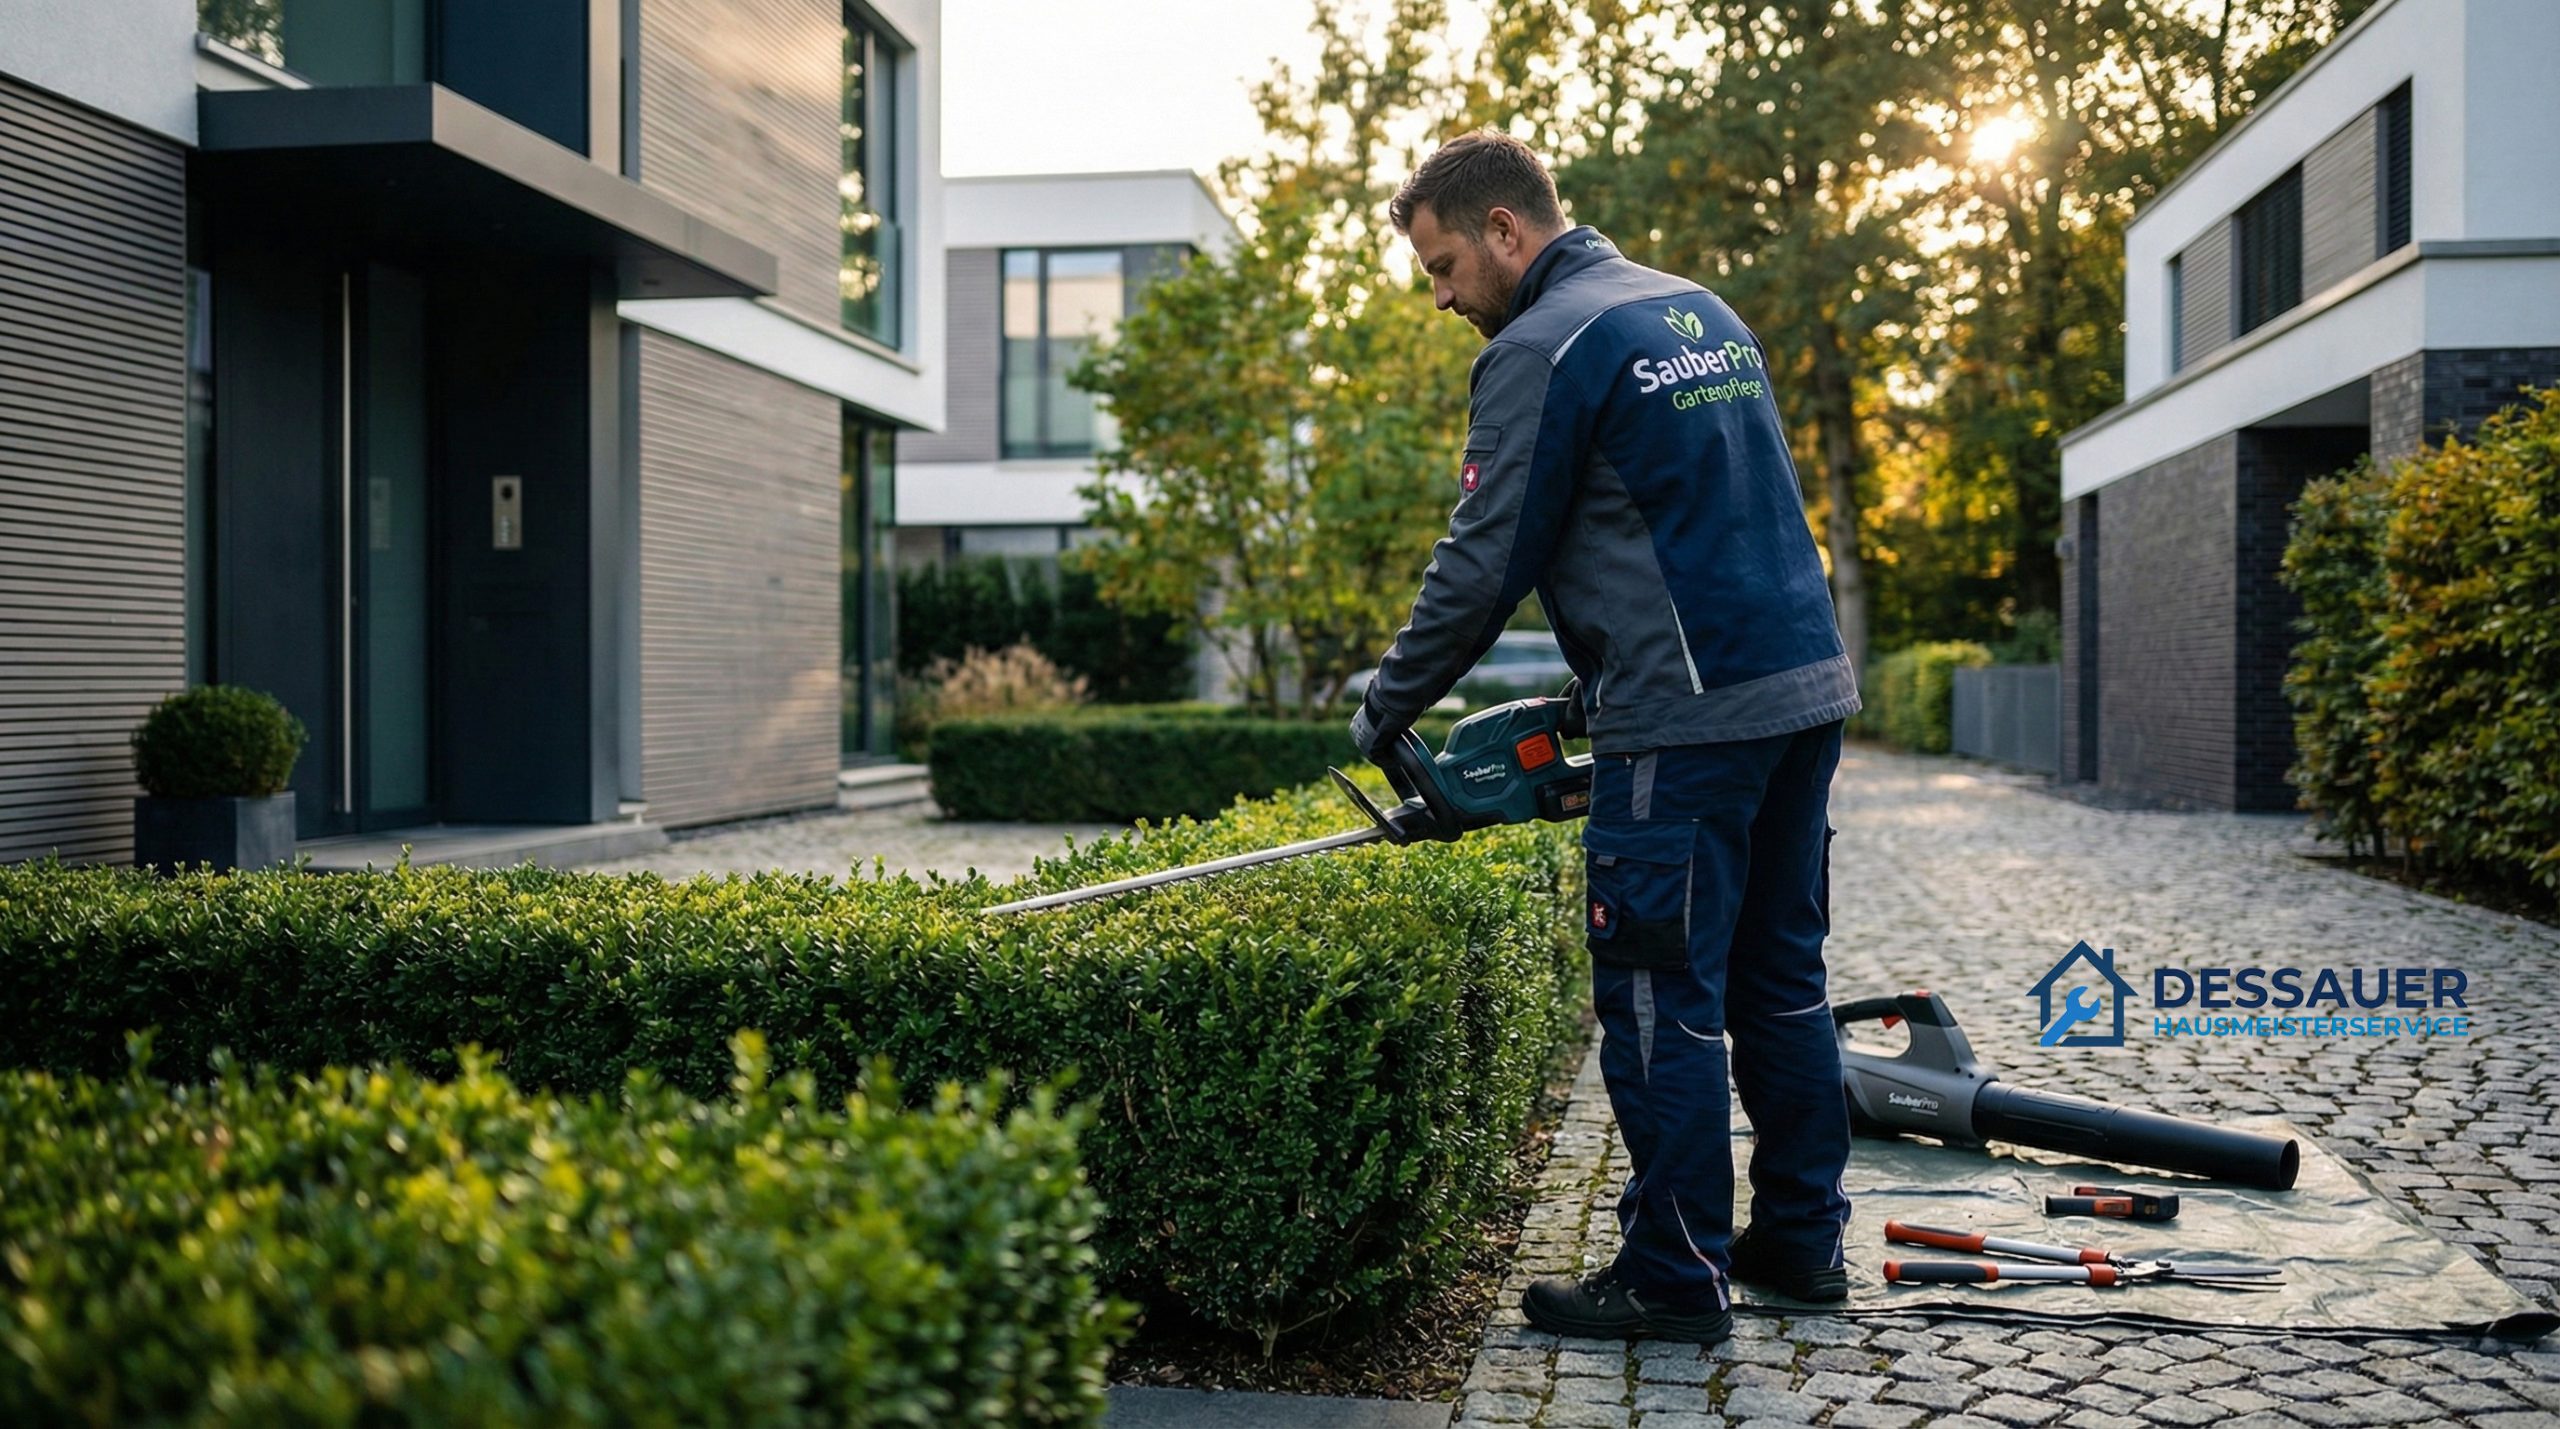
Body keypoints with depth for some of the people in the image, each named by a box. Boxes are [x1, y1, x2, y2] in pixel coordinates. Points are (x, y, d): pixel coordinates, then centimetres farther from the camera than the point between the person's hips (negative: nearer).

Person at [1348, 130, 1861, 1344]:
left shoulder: (1540, 350, -9)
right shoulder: (1700, 310, 18)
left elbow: (1482, 569, -9)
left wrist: (1383, 717, 4)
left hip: (1690, 720, -9)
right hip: (1810, 688, 9)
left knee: (1663, 1000, -1)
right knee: (1780, 978, 16)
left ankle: (1675, 1279, 7)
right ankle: (1802, 1240, 25)